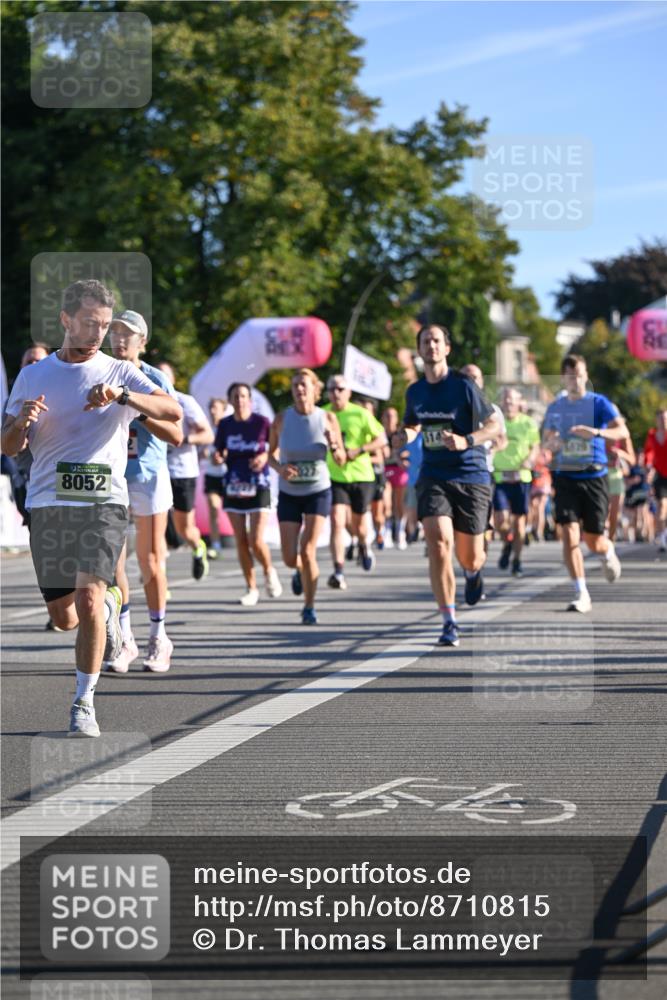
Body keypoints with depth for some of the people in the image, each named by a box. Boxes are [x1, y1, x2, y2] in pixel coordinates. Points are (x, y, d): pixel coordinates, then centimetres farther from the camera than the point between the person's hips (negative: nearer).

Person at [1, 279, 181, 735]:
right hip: (48, 505, 3)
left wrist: (121, 395, -26)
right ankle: (109, 608, 41)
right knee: (63, 617, 6)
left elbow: (174, 411, -10)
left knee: (87, 601, -18)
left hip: (104, 502, -2)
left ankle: (85, 703, -6)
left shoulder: (121, 373, 5)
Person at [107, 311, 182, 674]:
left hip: (149, 479, -2)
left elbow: (176, 435, -10)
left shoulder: (155, 381, -3)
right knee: (112, 562, -4)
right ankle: (124, 640, 5)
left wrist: (139, 408, -21)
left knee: (151, 562, 3)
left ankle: (159, 639, 15)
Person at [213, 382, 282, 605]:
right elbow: (220, 453, 10)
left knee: (256, 541, -11)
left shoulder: (262, 423, -7)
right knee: (241, 541, 4)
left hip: (258, 487, -3)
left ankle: (269, 571, 20)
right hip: (233, 488, 3)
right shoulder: (225, 425, 3)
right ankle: (251, 588, 16)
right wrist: (217, 457, -13)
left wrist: (266, 456, -18)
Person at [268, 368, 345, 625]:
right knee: (290, 558, -1)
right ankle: (301, 571, 38)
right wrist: (279, 468, -16)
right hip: (289, 494, 1)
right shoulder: (282, 419, -6)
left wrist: (334, 445, -22)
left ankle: (309, 607, 1)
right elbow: (271, 454, 6)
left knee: (307, 550, -15)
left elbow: (341, 461, -1)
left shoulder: (327, 418, -7)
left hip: (318, 492, -1)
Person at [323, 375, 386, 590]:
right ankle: (338, 572, -21)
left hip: (360, 476, -1)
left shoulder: (360, 414, -8)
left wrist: (358, 450, -19)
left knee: (358, 524, 12)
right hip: (335, 477, 1)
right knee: (337, 521, -16)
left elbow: (381, 439, -6)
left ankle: (364, 546, 49)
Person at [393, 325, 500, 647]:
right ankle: (449, 623, -15)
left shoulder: (464, 386, -7)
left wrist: (466, 441, -23)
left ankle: (473, 572, 46)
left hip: (471, 478, -2)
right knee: (439, 545, -20)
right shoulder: (414, 391, 7)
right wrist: (405, 435, 0)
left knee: (470, 559, 5)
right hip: (433, 478, 2)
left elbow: (494, 426, -5)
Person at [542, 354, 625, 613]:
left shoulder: (599, 403, -3)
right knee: (569, 534, -14)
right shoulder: (555, 407, 9)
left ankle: (608, 553, 41)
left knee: (593, 540, 2)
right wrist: (551, 444, -4)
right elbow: (547, 440, 21)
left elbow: (622, 431, -15)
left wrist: (597, 432, -34)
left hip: (593, 477, -2)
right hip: (565, 477, 2)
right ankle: (581, 594, -10)